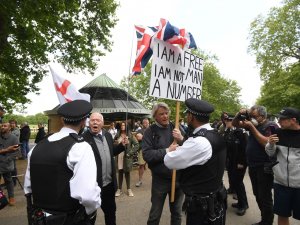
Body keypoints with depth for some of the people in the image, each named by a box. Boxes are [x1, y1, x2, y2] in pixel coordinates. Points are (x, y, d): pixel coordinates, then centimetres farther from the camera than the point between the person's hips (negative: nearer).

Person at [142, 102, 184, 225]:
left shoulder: (176, 127, -1)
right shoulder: (150, 131, -9)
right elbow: (146, 155, -19)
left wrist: (182, 140, -20)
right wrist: (167, 151, -22)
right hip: (160, 180, -2)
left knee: (177, 213, 23)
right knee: (155, 215, 17)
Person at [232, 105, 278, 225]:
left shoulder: (271, 125, -11)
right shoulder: (253, 124, 8)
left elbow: (266, 143, -25)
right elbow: (235, 124, 12)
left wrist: (252, 127, -22)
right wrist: (239, 115, -7)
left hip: (265, 168, -7)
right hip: (253, 166, 7)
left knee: (265, 197, 2)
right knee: (258, 195, 18)